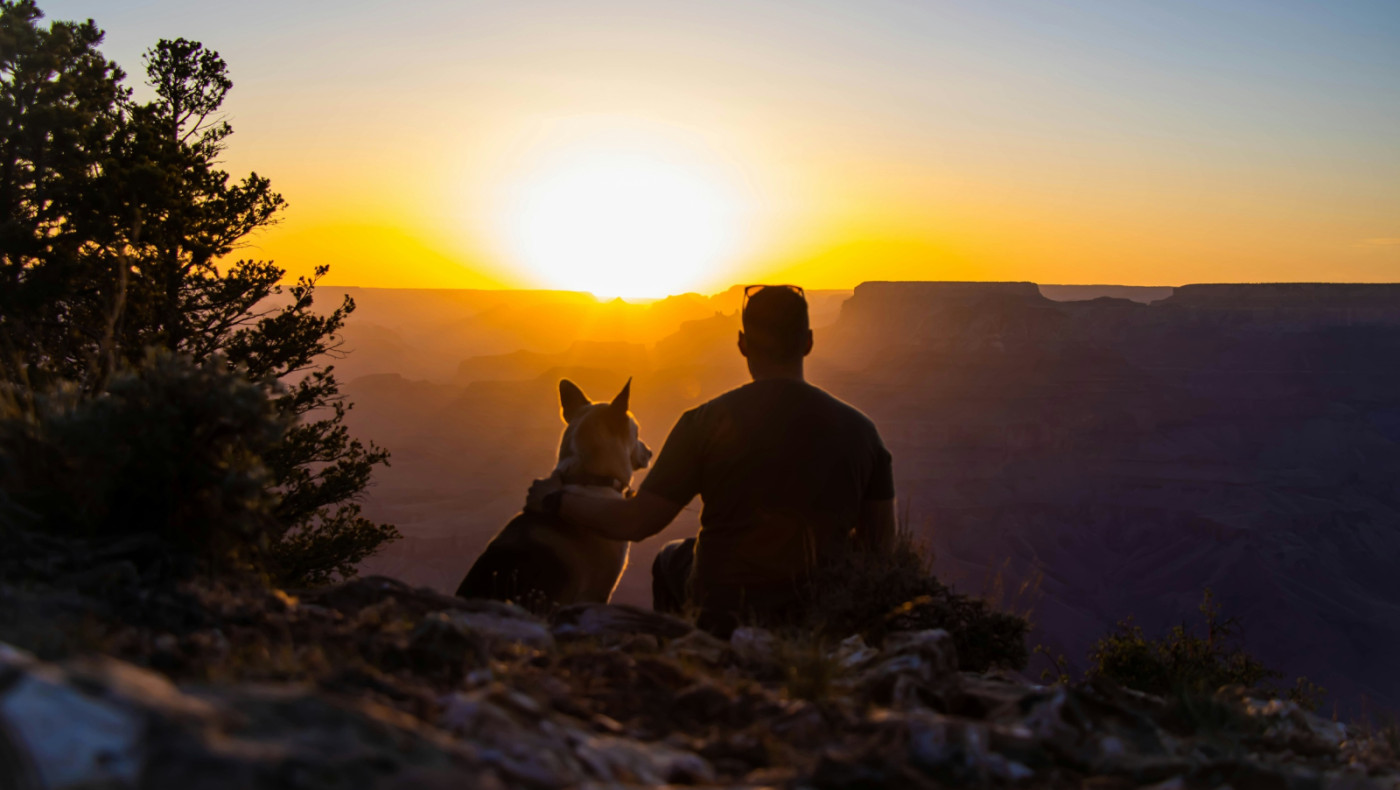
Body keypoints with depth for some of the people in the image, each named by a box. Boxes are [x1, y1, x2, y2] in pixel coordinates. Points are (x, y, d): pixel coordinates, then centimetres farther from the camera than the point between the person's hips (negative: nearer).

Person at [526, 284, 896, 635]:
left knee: (670, 561, 31)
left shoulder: (706, 422, -13)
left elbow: (635, 522, -9)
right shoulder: (859, 429, -6)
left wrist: (555, 500, 8)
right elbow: (881, 545, 1)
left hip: (724, 615, -2)